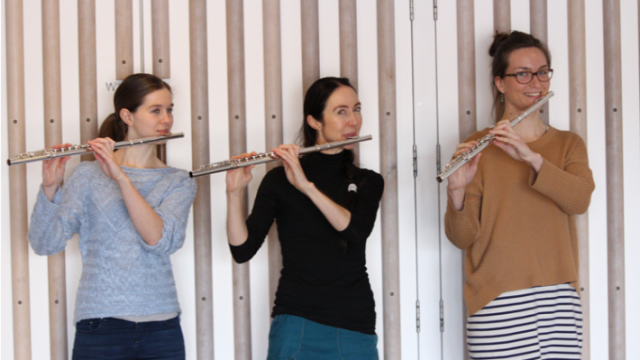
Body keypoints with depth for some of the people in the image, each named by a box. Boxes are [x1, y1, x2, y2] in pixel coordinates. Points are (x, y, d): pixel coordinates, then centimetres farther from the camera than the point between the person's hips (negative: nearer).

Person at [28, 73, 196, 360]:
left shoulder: (180, 183, 6)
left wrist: (121, 177, -21)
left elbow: (162, 241, -13)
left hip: (162, 328, 2)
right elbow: (45, 244, -6)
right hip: (101, 326, -2)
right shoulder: (89, 175, 1)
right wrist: (50, 187, -21)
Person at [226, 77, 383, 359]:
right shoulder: (279, 180, 2)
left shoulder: (368, 182, 8)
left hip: (355, 327, 2)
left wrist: (306, 186, -23)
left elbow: (356, 231, -14)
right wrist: (234, 193, -20)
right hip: (297, 322, -2)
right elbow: (242, 250, -6)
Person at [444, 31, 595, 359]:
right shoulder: (478, 148, 2)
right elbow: (462, 238, -4)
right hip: (497, 302, -2)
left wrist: (531, 157, -22)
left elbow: (580, 200, -9)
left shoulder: (568, 144, 12)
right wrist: (457, 192, -24)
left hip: (558, 297, 3)